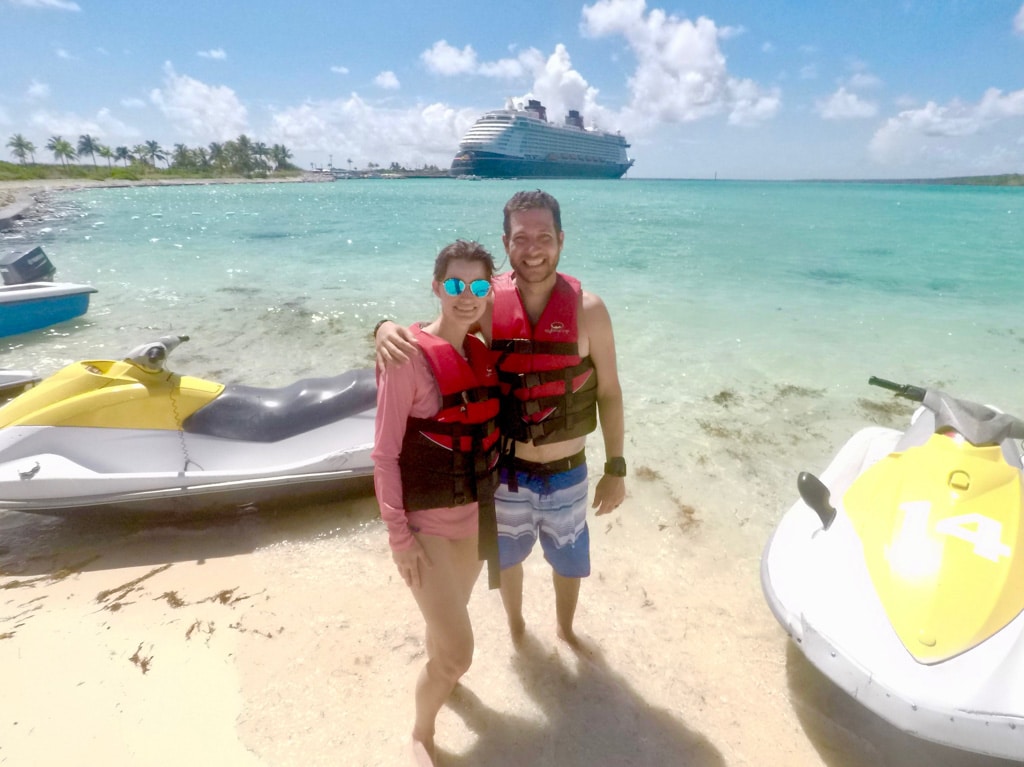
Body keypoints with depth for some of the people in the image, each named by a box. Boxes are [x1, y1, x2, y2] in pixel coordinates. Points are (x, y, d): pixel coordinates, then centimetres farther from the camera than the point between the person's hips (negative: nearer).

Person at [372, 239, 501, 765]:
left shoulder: (481, 352, 1)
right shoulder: (410, 355, -18)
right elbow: (384, 454, -16)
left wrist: (491, 499, 10)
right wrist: (398, 536, -16)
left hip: (474, 514, 6)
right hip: (425, 520, -6)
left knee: (451, 614, 26)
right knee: (457, 653, -2)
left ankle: (436, 672, 59)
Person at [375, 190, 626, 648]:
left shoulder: (588, 309, -15)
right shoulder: (486, 302, -14)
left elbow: (609, 393, -6)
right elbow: (426, 338, -4)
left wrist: (615, 468, -4)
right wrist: (387, 329, -27)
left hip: (567, 473, 0)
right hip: (507, 472, 0)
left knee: (570, 560, 24)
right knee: (508, 556, 25)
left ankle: (565, 628, 57)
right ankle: (516, 626, 57)